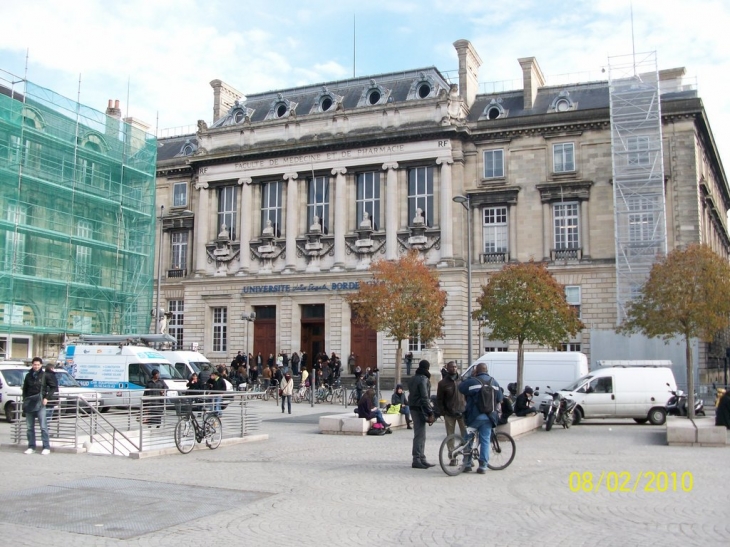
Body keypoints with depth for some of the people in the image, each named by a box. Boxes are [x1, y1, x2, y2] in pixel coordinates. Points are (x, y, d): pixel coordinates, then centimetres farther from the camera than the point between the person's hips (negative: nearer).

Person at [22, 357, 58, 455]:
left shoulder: (45, 376, 0)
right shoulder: (28, 376, 10)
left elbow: (54, 387, 3)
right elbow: (25, 389, 18)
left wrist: (47, 398, -6)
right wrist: (25, 400, 6)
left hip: (40, 404, -4)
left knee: (43, 427, -7)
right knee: (29, 427, 7)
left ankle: (46, 447, -4)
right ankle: (31, 447, 16)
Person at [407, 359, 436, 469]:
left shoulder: (413, 379, 16)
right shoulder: (423, 379, -14)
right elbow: (424, 398, -19)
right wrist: (430, 413, -18)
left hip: (413, 408, 10)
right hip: (420, 409, -10)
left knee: (421, 435, 14)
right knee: (420, 435, -7)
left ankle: (422, 459, 19)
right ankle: (417, 460, -6)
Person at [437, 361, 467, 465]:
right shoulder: (443, 383, 3)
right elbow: (439, 400, 5)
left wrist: (468, 408, 5)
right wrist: (442, 412, -3)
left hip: (462, 412, 1)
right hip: (449, 414, -1)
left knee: (466, 435, -2)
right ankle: (453, 458, 10)